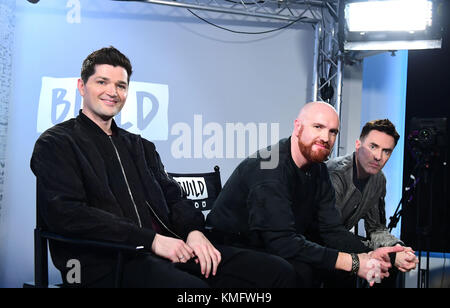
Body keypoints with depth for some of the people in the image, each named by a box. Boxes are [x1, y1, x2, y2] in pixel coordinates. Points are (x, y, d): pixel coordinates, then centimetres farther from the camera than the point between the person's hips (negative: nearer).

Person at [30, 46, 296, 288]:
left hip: (165, 249, 6)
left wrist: (194, 230, -7)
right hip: (106, 262, -6)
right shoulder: (55, 144, 5)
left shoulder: (141, 147, 25)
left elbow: (172, 197, 18)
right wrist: (152, 240, -16)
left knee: (279, 271, -11)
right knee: (190, 286, -39)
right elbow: (68, 214, -10)